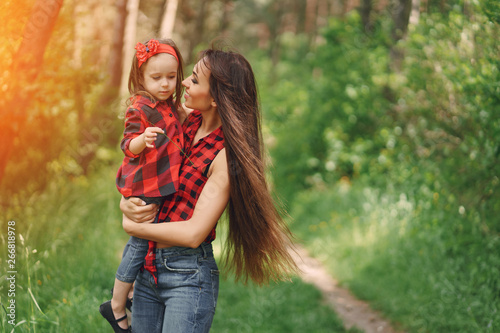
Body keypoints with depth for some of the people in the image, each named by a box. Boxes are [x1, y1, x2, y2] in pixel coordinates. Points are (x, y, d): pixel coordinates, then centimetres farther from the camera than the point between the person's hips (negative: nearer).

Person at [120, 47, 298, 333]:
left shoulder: (226, 155, -15)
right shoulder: (187, 123, 5)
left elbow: (194, 233, -18)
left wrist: (133, 227, -7)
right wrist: (127, 205, -8)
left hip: (189, 277, -6)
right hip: (148, 269, 6)